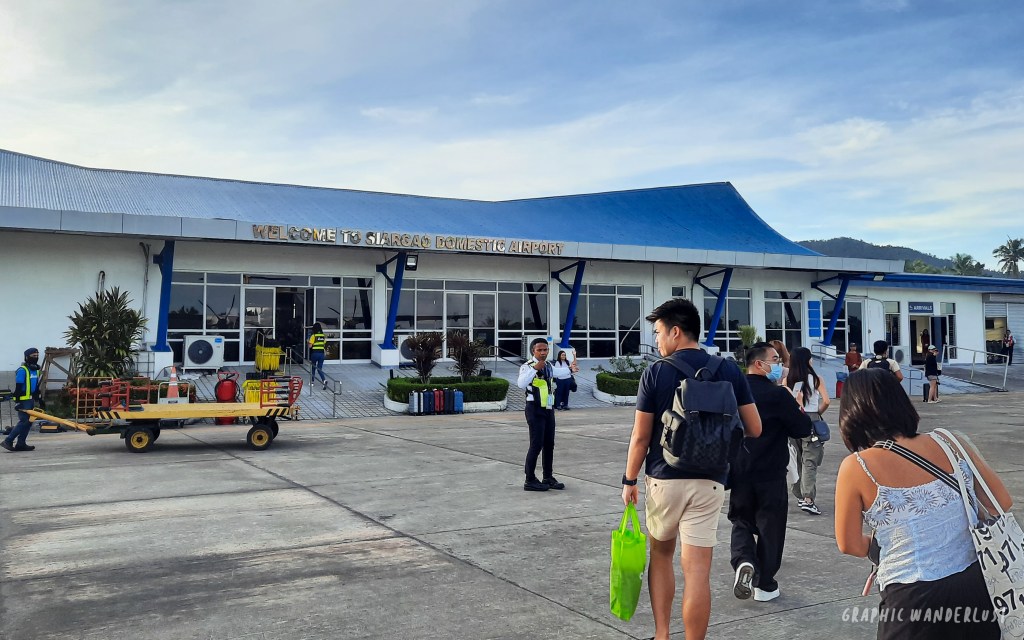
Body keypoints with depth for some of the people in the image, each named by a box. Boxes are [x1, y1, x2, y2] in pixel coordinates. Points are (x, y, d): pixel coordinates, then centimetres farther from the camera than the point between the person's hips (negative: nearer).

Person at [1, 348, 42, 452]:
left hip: (31, 400, 9)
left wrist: (39, 398, 24)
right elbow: (18, 387, -16)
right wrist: (17, 401, -20)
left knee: (29, 422, 7)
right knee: (24, 421, -12)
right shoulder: (22, 370, -12)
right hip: (23, 400, -9)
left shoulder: (35, 370, 15)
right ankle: (8, 441, -7)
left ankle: (21, 444, 12)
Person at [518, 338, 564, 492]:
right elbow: (521, 384, -32)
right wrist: (535, 368, -35)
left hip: (549, 409, 8)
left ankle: (548, 478, 23)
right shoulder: (527, 366, -13)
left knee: (549, 444, 12)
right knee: (536, 445, -10)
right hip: (535, 409, -8)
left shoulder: (549, 365, 12)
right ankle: (530, 481, -2)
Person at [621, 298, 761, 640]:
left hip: (664, 478, -1)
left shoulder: (656, 372, -7)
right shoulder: (729, 370, 0)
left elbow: (641, 436, -6)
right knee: (697, 570, 2)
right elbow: (754, 429, 3)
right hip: (709, 481, 1)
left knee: (661, 553, 20)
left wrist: (629, 480, 6)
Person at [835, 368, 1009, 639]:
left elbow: (850, 546, -5)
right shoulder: (952, 442, -4)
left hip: (913, 599, -4)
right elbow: (1003, 502, 6)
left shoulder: (856, 467, -13)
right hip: (976, 586, 4)